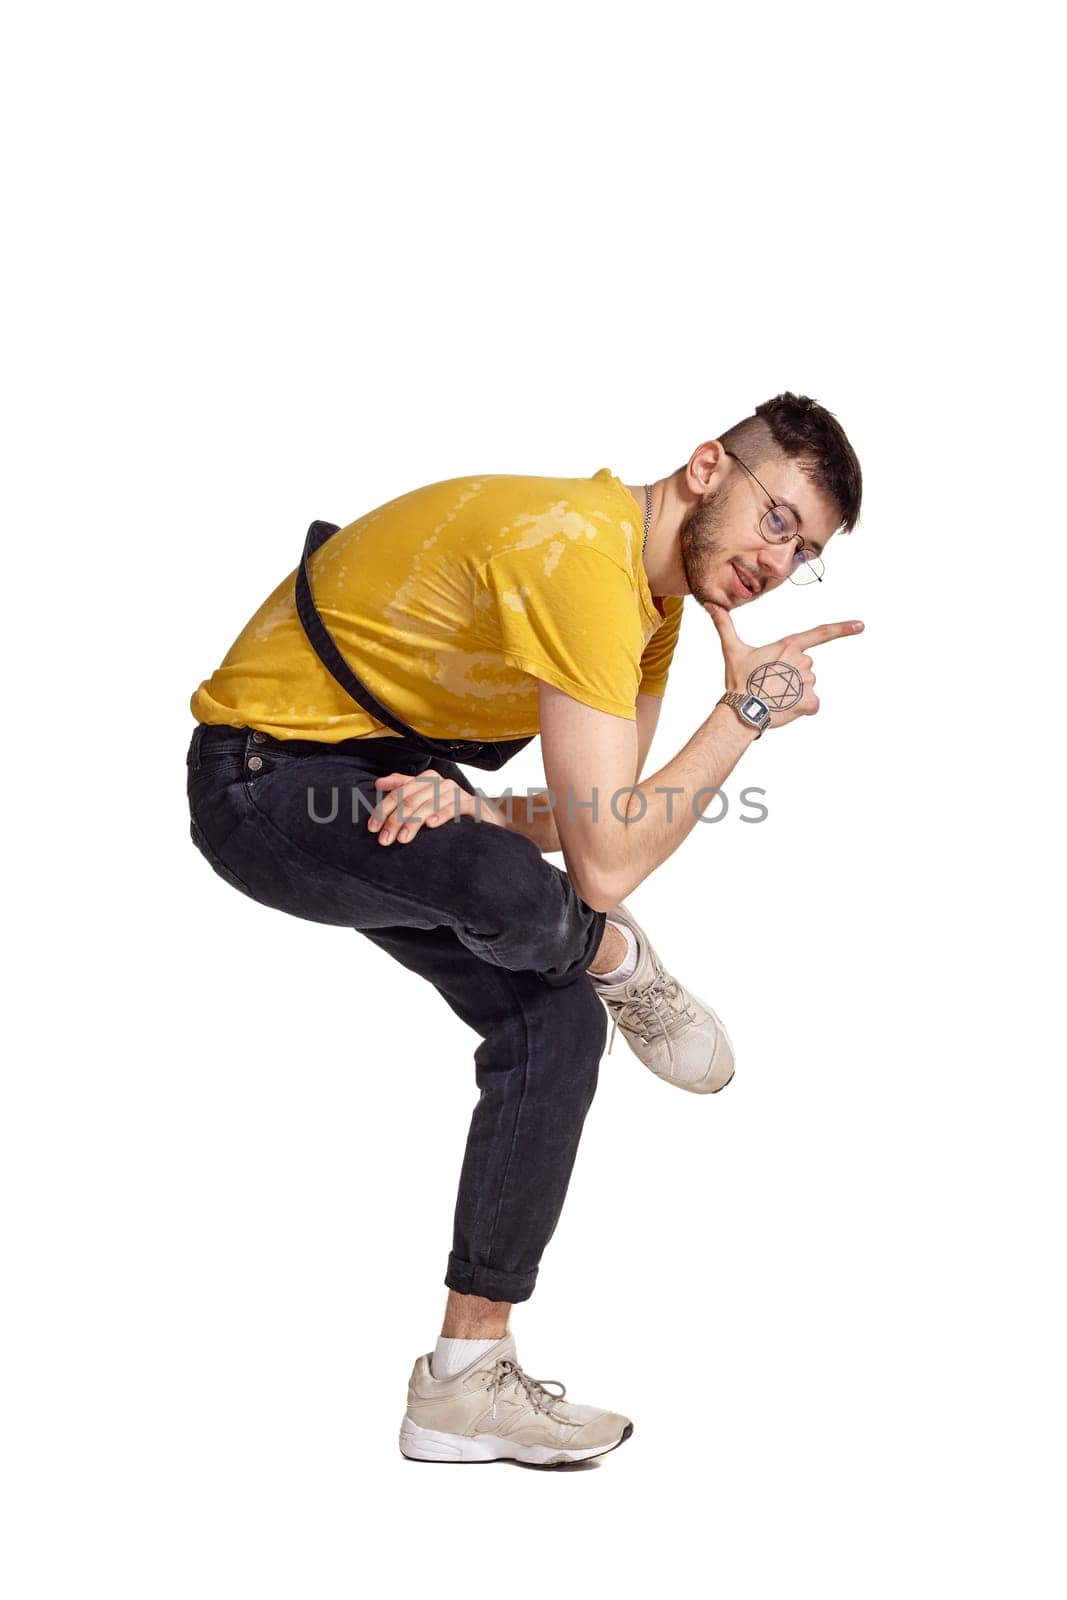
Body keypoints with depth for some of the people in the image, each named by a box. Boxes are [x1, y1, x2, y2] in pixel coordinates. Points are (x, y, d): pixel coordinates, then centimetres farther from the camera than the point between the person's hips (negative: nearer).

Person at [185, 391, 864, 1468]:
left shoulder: (659, 589, 2)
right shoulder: (581, 557, -30)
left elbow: (594, 820, -3)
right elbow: (608, 865, -32)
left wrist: (480, 808, -24)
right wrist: (747, 712, -23)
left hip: (392, 770, 10)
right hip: (266, 777, -10)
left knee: (557, 1021, 2)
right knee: (516, 892, -37)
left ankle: (465, 1383, 8)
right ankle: (624, 970, 0)